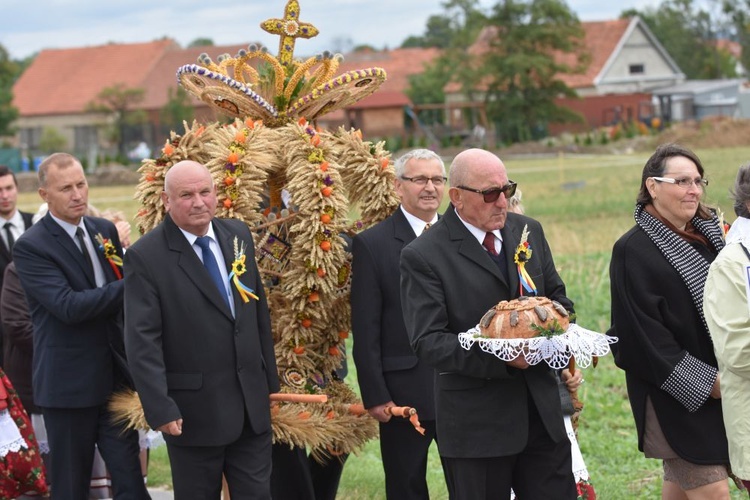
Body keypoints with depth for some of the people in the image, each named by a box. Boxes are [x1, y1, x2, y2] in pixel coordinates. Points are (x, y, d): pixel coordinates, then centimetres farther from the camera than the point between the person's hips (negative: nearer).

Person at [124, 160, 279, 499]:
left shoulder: (238, 236, 7)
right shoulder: (145, 257, -10)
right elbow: (142, 341, -14)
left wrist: (270, 380, 14)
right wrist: (160, 408, -19)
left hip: (252, 404, 5)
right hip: (194, 411, -5)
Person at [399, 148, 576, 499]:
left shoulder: (528, 231, 9)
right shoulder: (423, 256, -10)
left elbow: (558, 297, 19)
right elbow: (428, 342, -16)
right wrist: (499, 357, -27)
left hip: (541, 410, 5)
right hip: (476, 423, -5)